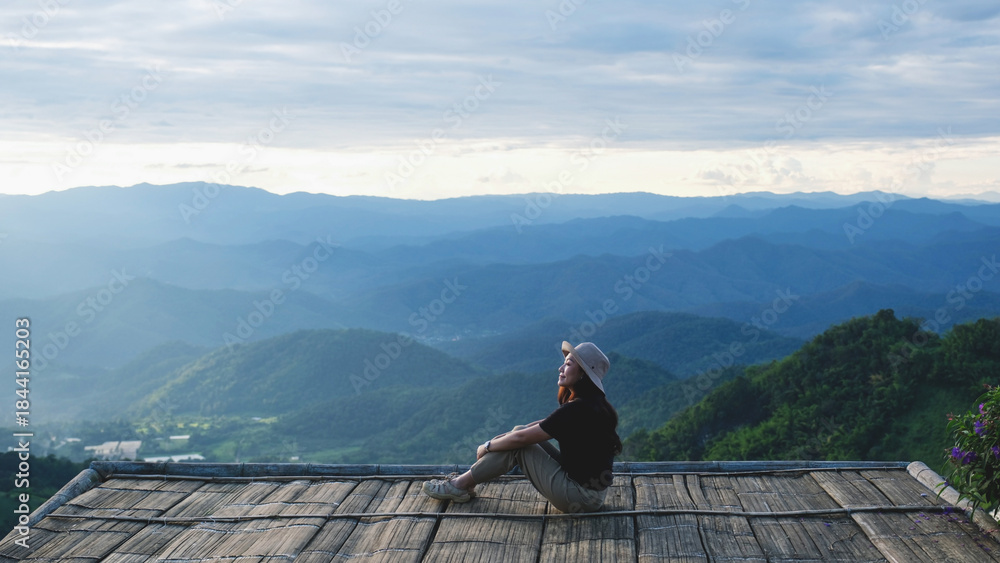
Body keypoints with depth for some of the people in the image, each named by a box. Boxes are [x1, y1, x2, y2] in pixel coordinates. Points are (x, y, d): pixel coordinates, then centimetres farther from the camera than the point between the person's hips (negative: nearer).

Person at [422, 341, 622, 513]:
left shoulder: (577, 409, -22)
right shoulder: (593, 403, 8)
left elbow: (521, 438, -16)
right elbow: (542, 425, 17)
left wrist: (487, 447, 0)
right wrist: (496, 440, 12)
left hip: (581, 499, -9)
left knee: (518, 442, -5)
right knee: (520, 431, 9)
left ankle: (461, 485, 7)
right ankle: (465, 480, 15)